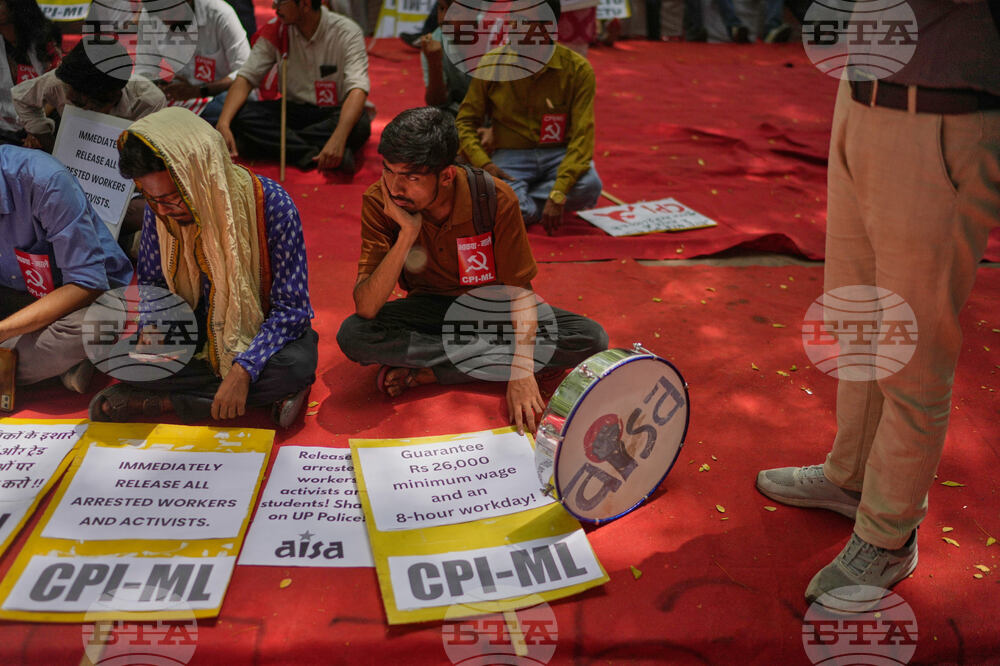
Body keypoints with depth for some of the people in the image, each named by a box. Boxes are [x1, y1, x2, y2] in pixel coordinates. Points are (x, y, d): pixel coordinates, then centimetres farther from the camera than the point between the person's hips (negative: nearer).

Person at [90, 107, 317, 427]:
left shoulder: (271, 206, -24)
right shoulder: (159, 209, -12)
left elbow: (291, 308, -21)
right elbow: (150, 282, 4)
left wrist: (242, 370, -32)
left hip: (262, 334, -3)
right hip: (195, 333, 3)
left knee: (296, 364, -36)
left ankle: (160, 402, -21)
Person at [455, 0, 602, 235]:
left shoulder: (578, 69, -8)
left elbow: (582, 135, -15)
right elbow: (465, 121, 2)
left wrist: (559, 192, -29)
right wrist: (484, 163, -19)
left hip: (560, 154, 0)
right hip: (512, 156, 0)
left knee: (589, 186, -33)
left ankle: (522, 203, -9)